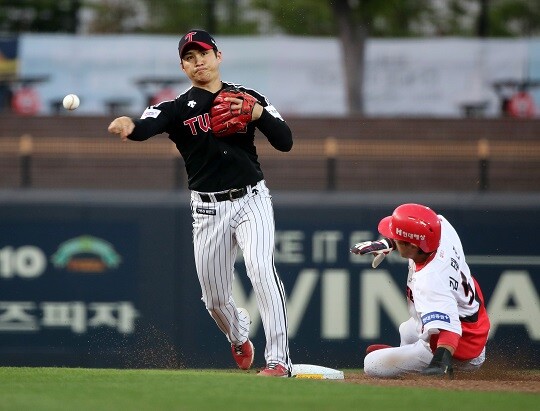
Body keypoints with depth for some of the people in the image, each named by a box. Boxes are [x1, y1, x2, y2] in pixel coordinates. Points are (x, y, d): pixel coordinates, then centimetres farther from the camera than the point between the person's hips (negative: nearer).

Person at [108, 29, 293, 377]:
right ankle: (240, 337, 43)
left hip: (251, 200, -1)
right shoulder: (178, 108, 0)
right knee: (215, 299, 8)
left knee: (261, 268, -25)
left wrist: (259, 113, -18)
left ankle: (279, 359, -25)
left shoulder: (247, 98, 5)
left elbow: (285, 142, -1)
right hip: (209, 209, 1)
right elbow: (148, 126, -22)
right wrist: (129, 126, -46)